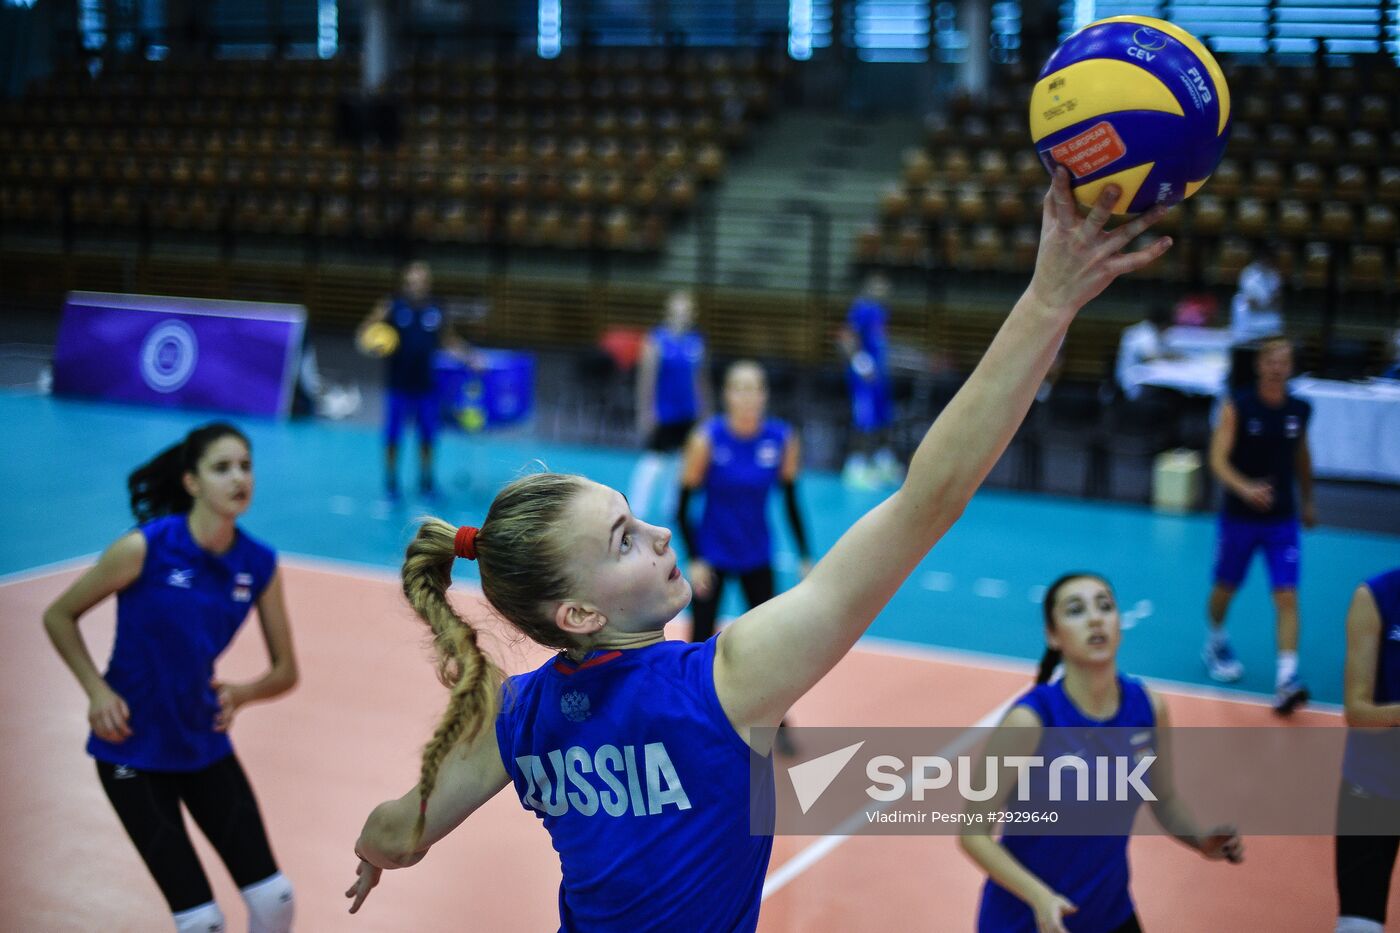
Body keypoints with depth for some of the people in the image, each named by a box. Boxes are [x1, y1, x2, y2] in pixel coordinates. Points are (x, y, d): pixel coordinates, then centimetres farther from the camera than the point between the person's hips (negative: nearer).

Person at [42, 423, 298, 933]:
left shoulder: (260, 564, -6)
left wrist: (243, 693, -18)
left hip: (206, 743, 4)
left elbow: (285, 671, 2)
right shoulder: (144, 548, -18)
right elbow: (59, 615, -5)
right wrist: (98, 690, -15)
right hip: (132, 747, -4)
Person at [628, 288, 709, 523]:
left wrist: (705, 410, 15)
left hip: (689, 415, 6)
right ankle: (636, 510, 1)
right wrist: (646, 411, -15)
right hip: (663, 414, -6)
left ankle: (671, 506, 23)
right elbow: (647, 376, -11)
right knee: (654, 460, -7)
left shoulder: (696, 341, 7)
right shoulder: (656, 340, -9)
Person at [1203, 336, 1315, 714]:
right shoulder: (1237, 407, -10)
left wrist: (1308, 501, 25)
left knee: (1287, 597, -10)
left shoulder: (1300, 410, 1)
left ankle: (1286, 681, -16)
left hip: (1282, 519, 2)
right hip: (1239, 516, -2)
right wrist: (1245, 488, -36)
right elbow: (1218, 460, -19)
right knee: (1226, 587, 14)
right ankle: (1215, 643, 43)